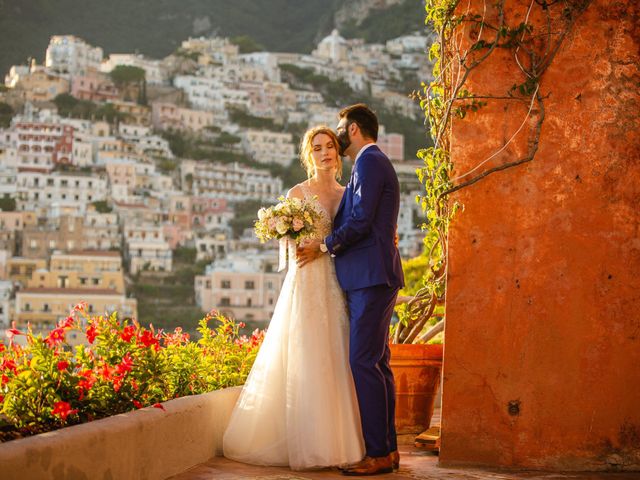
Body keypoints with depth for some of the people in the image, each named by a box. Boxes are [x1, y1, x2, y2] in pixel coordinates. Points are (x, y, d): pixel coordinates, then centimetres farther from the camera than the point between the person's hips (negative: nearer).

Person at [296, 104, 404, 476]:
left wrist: (323, 247, -7)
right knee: (376, 363, 11)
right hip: (373, 277, 11)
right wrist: (328, 245, 20)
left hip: (371, 277, -11)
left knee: (364, 362, -11)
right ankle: (388, 448, 14)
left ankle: (378, 453, -10)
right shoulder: (374, 163, 23)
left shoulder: (369, 162, -9)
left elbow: (361, 220, -17)